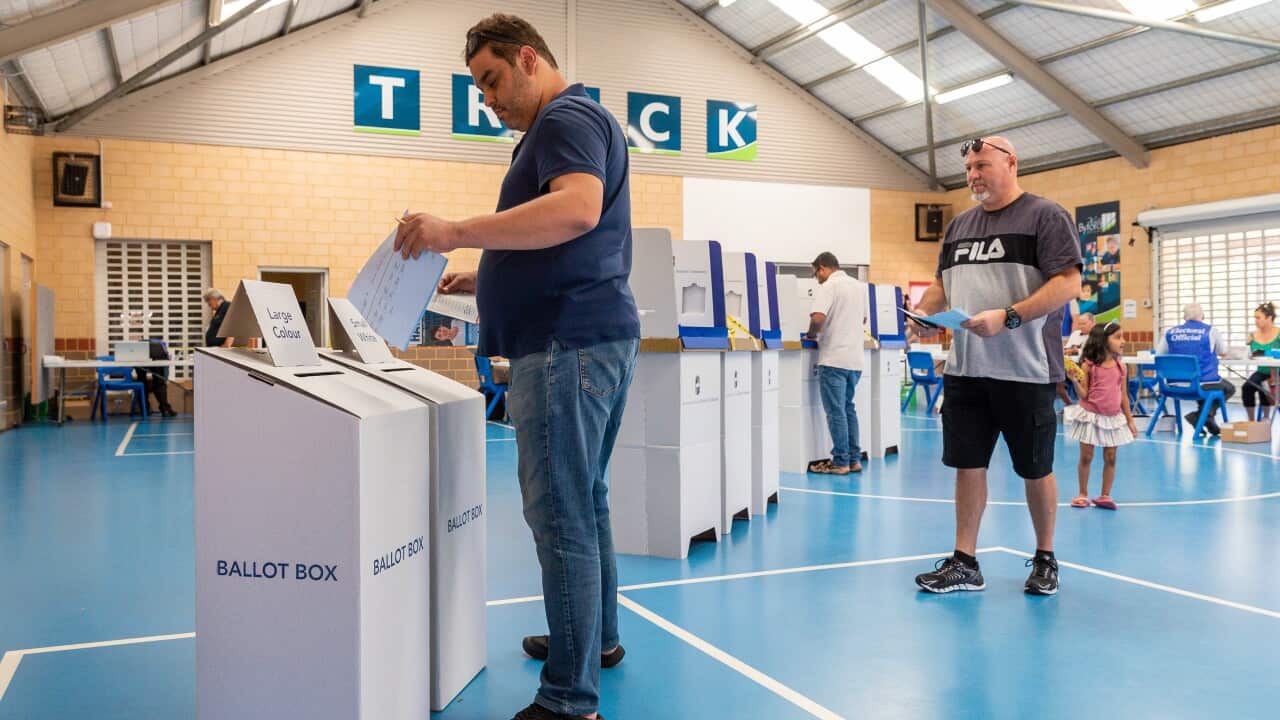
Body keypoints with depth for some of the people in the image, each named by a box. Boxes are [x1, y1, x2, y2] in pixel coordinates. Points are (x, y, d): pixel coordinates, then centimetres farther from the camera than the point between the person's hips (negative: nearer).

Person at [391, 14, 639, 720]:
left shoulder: (566, 117, -7)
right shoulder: (576, 122, 25)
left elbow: (577, 209, -27)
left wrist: (458, 231, -28)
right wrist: (483, 278, 21)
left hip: (566, 343, -11)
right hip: (598, 333, 11)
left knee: (559, 514, -9)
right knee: (584, 500, 19)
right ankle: (597, 637, 34)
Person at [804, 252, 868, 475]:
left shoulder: (829, 286, -11)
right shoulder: (859, 285, 13)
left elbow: (817, 317, -24)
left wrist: (811, 334, -6)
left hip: (834, 359, -8)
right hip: (855, 358, 8)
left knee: (836, 411, -1)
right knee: (848, 408, 15)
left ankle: (840, 462, 2)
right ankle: (854, 459, 17)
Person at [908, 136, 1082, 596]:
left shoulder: (1045, 216, -4)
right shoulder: (960, 226, 15)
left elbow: (1068, 283, -13)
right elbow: (942, 283, 22)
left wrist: (1007, 317, -24)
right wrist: (925, 312, 0)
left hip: (1026, 371, -5)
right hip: (965, 369, 5)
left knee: (1035, 469, 8)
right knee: (967, 464, 7)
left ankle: (1045, 559, 26)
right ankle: (964, 564, 17)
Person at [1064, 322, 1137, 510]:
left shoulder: (1120, 367, 1)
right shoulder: (1088, 366, -11)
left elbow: (1123, 395, 7)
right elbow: (1083, 394, -10)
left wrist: (1130, 420, 7)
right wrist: (1075, 381, -28)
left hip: (1113, 418, 3)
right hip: (1091, 416, -3)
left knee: (1110, 458, 5)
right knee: (1086, 457, 4)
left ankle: (1105, 496, 16)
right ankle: (1083, 494, 17)